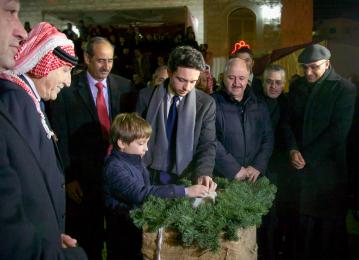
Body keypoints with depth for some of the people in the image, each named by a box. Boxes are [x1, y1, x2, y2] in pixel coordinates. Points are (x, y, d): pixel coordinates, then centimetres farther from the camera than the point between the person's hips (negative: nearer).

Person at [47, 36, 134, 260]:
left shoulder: (124, 86, 2)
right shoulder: (67, 89, -7)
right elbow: (60, 136, -8)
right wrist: (68, 177, -10)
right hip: (83, 176, -2)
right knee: (87, 237, 15)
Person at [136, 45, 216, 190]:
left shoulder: (206, 103, -5)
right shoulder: (147, 96, -4)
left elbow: (207, 144, -7)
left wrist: (203, 173, -23)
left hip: (186, 178, 0)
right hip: (150, 177, 0)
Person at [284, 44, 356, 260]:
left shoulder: (344, 89, -5)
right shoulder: (297, 87, 11)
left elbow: (338, 131, -11)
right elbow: (289, 121, 11)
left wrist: (307, 156, -11)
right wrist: (293, 149, -6)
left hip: (329, 167, -4)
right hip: (301, 166, 4)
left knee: (331, 224, 3)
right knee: (303, 220, 5)